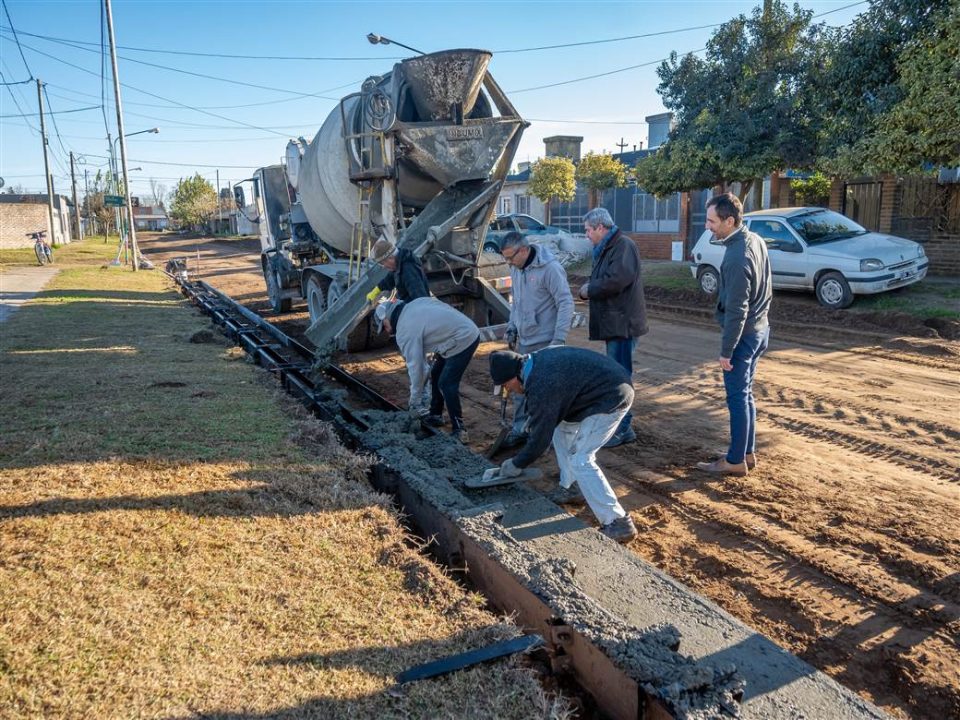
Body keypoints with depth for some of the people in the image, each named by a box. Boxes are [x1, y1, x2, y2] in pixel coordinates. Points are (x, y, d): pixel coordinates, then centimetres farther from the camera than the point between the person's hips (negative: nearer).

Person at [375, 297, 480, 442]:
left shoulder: (405, 331, -15)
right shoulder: (415, 304, 7)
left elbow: (415, 366, -14)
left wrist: (415, 402, -5)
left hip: (462, 340, -10)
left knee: (447, 384, -9)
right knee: (436, 374, 18)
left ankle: (459, 430, -3)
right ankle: (435, 415, 29)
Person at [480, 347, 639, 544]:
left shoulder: (541, 385, -24)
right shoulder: (537, 358, 4)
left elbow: (540, 435, -14)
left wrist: (516, 464, -1)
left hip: (612, 398, -10)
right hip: (608, 382, 10)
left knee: (579, 460, -11)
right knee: (562, 431, 20)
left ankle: (618, 524, -10)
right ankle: (568, 489, 32)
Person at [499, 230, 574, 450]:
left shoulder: (550, 268, -17)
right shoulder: (516, 269, 7)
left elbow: (566, 303, -17)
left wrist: (559, 339, -21)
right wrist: (512, 326, 13)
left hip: (544, 342, -7)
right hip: (523, 341, 8)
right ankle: (520, 430, 23)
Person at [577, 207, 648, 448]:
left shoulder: (623, 246, -13)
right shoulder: (606, 249, 19)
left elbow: (617, 280, -26)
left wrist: (589, 290, -11)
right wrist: (587, 289, 1)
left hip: (623, 323, -10)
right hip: (613, 322, 10)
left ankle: (621, 429, 1)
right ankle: (622, 427, 23)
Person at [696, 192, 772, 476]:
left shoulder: (736, 258, -25)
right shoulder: (756, 240, 4)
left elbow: (736, 311, -24)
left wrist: (726, 350, -18)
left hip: (743, 335, -9)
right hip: (760, 328, 9)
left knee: (738, 397, 1)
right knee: (746, 394, 17)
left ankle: (736, 461, 11)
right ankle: (748, 453, 27)